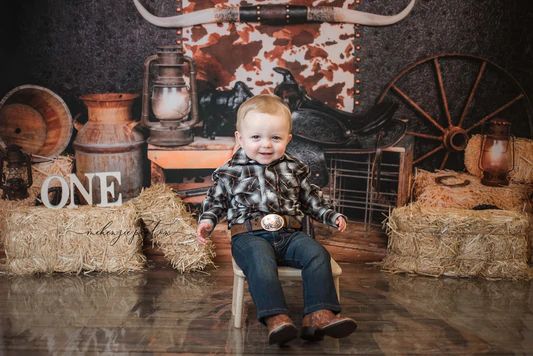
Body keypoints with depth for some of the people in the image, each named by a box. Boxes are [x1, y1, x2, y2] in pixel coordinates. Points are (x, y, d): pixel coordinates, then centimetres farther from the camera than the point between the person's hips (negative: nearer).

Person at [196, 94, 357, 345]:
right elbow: (215, 200, 14)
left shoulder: (294, 169, 14)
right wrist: (207, 220, -4)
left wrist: (331, 216, 14)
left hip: (289, 233, 3)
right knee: (261, 262, -35)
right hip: (250, 235, -3)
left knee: (317, 254, -21)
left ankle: (319, 314, -25)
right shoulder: (231, 172, 5)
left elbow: (310, 198, 24)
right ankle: (276, 318, -39)